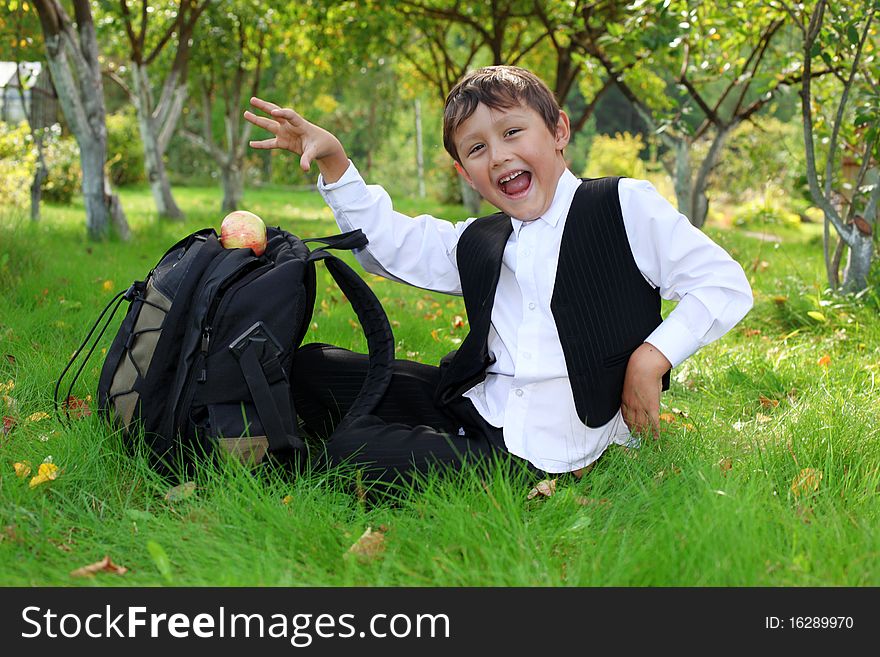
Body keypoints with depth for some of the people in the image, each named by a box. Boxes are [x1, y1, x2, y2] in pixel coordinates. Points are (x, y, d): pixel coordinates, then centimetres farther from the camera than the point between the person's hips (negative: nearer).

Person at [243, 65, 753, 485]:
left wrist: (651, 358, -16)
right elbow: (388, 242, 20)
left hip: (548, 451, -7)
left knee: (349, 454, -19)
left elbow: (726, 285, -5)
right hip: (476, 407, 8)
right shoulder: (478, 244, 14)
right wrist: (332, 161, 9)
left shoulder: (625, 206, -3)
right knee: (314, 369, 7)